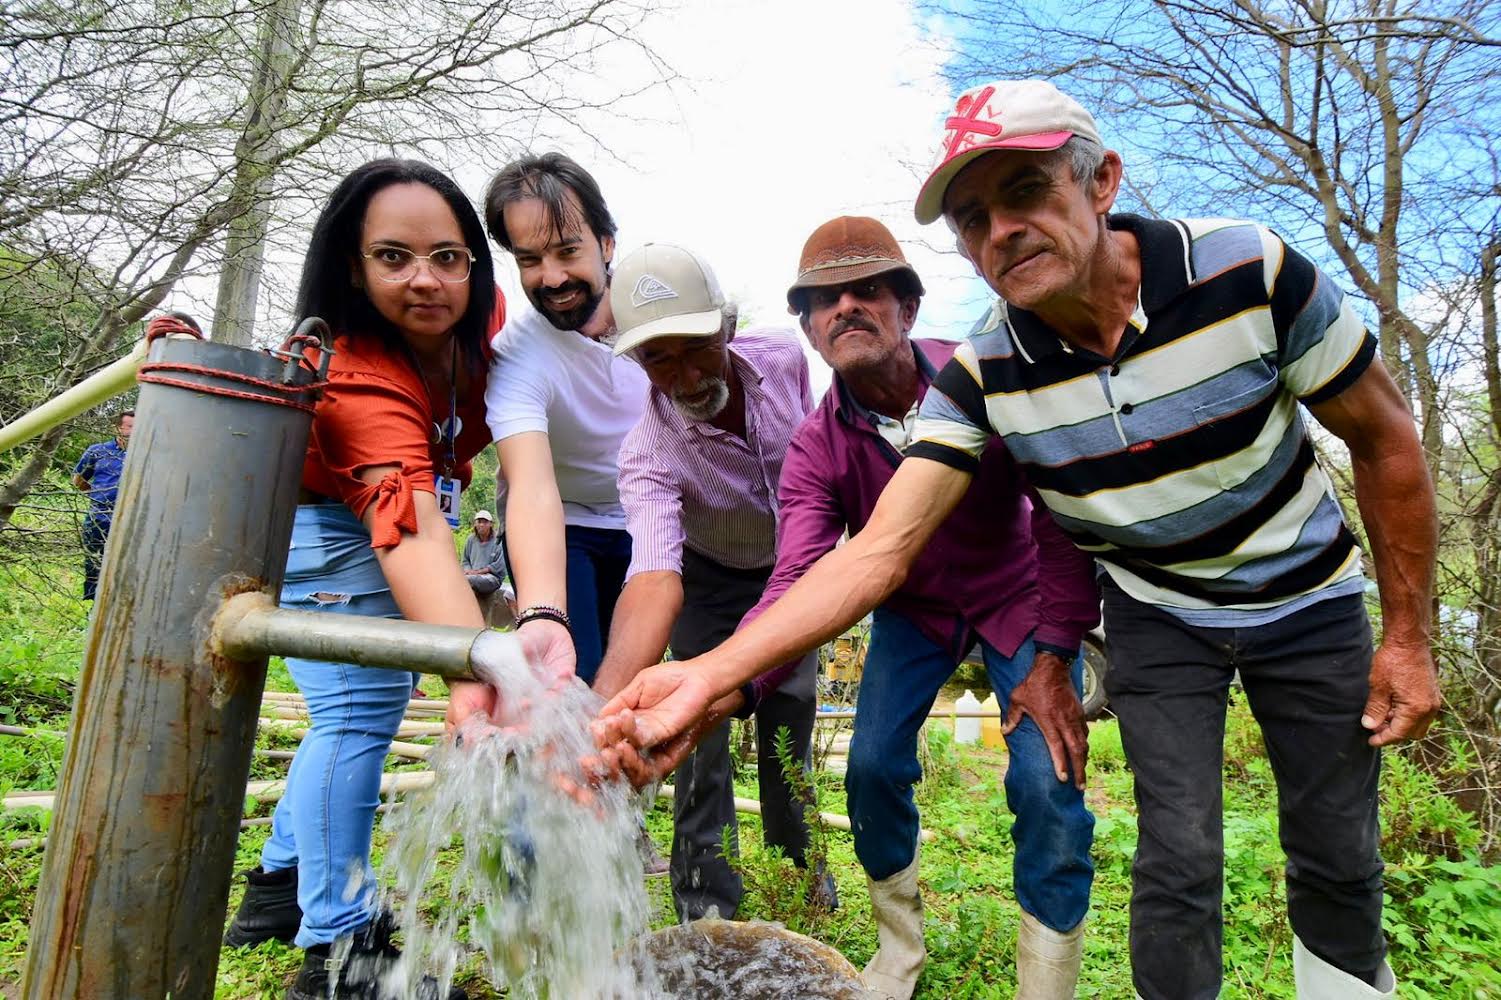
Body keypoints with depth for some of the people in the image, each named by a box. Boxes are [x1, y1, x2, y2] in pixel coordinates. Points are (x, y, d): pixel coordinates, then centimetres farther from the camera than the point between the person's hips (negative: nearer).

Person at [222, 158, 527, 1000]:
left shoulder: (483, 310, -19)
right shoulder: (357, 377, -40)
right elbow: (410, 530, -55)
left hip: (379, 512, 8)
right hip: (317, 522, -8)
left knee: (371, 699, 15)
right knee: (364, 699, -20)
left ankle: (284, 883, 32)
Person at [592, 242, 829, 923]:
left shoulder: (783, 356, -26)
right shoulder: (648, 452, -38)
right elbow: (653, 579, -54)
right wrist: (601, 701, -69)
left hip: (791, 566, 3)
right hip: (709, 580, -3)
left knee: (791, 713, 7)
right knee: (703, 720, -7)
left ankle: (795, 863, 28)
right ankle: (705, 891, 12)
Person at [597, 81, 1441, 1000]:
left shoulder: (1248, 269, -25)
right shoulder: (982, 375, -22)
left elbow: (1385, 441, -11)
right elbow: (880, 548, -30)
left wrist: (1408, 632, -8)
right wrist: (710, 673, -42)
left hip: (1307, 598, 1)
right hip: (1157, 614, 0)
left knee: (1338, 858, 10)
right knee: (1180, 858, -4)